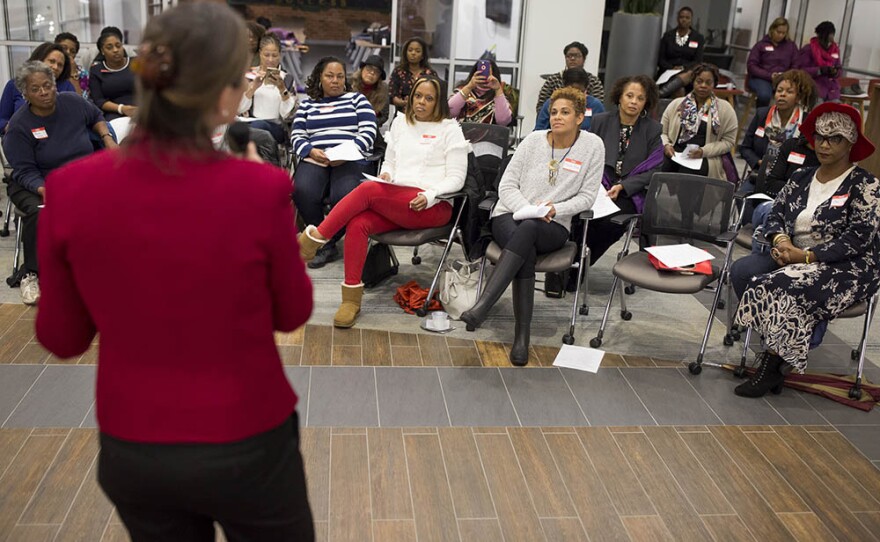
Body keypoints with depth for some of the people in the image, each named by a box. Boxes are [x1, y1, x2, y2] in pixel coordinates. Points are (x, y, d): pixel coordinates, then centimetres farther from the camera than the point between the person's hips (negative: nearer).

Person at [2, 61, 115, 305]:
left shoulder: (73, 102, -2)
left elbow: (96, 117, 21)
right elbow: (25, 172, -12)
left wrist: (107, 138, 2)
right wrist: (42, 189, -32)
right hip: (36, 184, -2)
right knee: (39, 213, -36)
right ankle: (31, 275, -15)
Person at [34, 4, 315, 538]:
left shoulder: (72, 189, -14)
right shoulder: (260, 189, -22)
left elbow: (61, 338, -2)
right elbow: (292, 313, -4)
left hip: (132, 452, 3)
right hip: (246, 448, -2)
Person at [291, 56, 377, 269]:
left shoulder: (357, 99, 18)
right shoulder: (307, 104, 25)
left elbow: (369, 133, 5)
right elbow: (297, 136, 16)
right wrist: (311, 151, -8)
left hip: (350, 160, -2)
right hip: (314, 158, 2)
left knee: (344, 196, -34)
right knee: (302, 192, -32)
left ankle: (325, 243, -9)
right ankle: (327, 245, -14)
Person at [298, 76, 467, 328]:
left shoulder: (450, 129, 5)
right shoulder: (400, 122, 21)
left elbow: (456, 178, 0)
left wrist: (429, 196, -17)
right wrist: (386, 173, 4)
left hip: (433, 206, -5)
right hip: (395, 201, 5)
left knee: (368, 190, -29)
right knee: (358, 223, -27)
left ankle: (313, 239, -22)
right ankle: (351, 299, -25)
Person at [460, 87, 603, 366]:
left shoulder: (592, 145, 1)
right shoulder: (534, 140, 3)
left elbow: (587, 196, 2)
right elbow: (506, 186, 1)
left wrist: (555, 209, -15)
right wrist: (529, 209, -17)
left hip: (553, 226, -1)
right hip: (509, 215, 1)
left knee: (527, 230, -38)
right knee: (526, 252, -35)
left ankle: (481, 307, -45)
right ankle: (522, 335, -33)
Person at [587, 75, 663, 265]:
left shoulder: (653, 130, 4)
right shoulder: (601, 121, 9)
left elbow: (653, 170, 0)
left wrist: (622, 186, -14)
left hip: (631, 193, -1)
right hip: (599, 187, 1)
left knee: (609, 220, -31)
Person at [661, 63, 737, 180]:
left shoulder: (725, 109, 10)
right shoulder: (676, 104, 16)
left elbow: (729, 141, 5)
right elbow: (662, 132, 16)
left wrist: (704, 151, -10)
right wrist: (666, 145, -7)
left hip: (706, 158, -2)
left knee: (686, 172, -36)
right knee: (661, 166, -33)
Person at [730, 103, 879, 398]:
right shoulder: (801, 178, 11)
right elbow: (775, 214, 9)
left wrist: (806, 256, -23)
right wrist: (781, 241, -15)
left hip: (845, 269, -6)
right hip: (793, 257, 6)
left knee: (780, 288, -32)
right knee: (741, 271, -19)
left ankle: (773, 364, -14)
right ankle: (781, 351, -12)